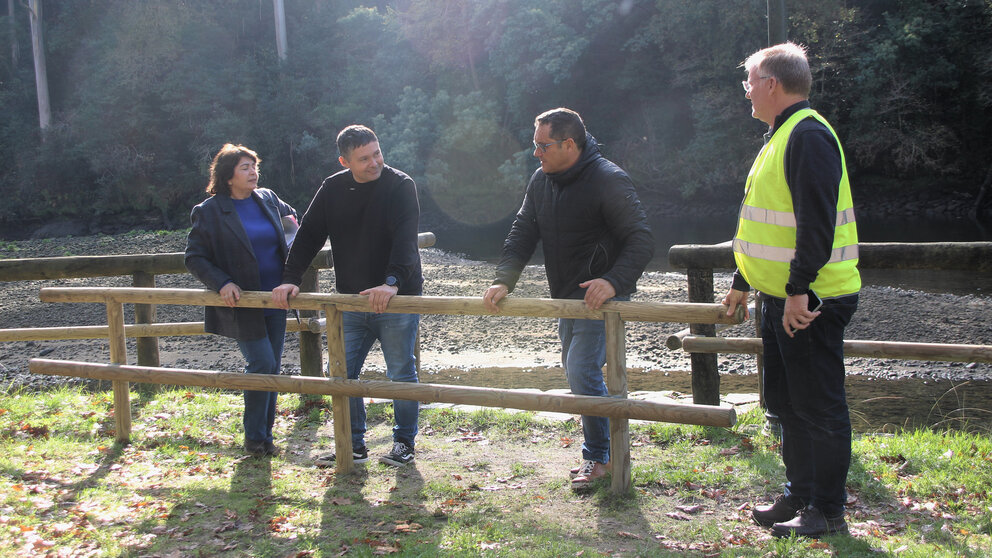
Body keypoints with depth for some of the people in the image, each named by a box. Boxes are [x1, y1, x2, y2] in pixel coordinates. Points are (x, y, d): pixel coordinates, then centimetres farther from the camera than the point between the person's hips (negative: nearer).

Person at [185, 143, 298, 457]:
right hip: (241, 303, -5)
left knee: (272, 367, 8)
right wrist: (222, 283, -18)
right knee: (262, 364, -11)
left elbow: (290, 216, 27)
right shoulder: (210, 211, -8)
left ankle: (264, 435, 21)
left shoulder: (268, 199, 7)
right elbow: (194, 257, -5)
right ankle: (254, 438, 6)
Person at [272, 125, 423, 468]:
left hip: (397, 298, -4)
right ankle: (353, 446, 19)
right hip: (351, 300, 5)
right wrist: (291, 279, -5)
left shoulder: (400, 186, -10)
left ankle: (405, 443, 20)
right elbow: (309, 235, 7)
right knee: (343, 374, 6)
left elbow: (405, 237, -22)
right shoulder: (333, 189, 4)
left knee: (401, 373, 5)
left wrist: (392, 282, -36)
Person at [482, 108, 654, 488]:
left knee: (583, 372, -15)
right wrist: (503, 280, -6)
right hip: (567, 298, 9)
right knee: (576, 372, 15)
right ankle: (607, 447, 29)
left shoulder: (609, 181, -17)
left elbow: (641, 240, -19)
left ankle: (600, 456, 2)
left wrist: (613, 281, -34)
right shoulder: (541, 180, 6)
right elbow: (523, 233, 8)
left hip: (600, 296, -9)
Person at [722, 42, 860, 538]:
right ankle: (800, 494, 28)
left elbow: (818, 220, -24)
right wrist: (742, 283, 26)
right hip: (781, 296, 10)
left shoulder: (808, 134, -15)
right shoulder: (782, 136, 18)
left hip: (809, 300, -10)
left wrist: (799, 288, -26)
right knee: (787, 403, 17)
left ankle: (828, 511, 9)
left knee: (819, 406, -1)